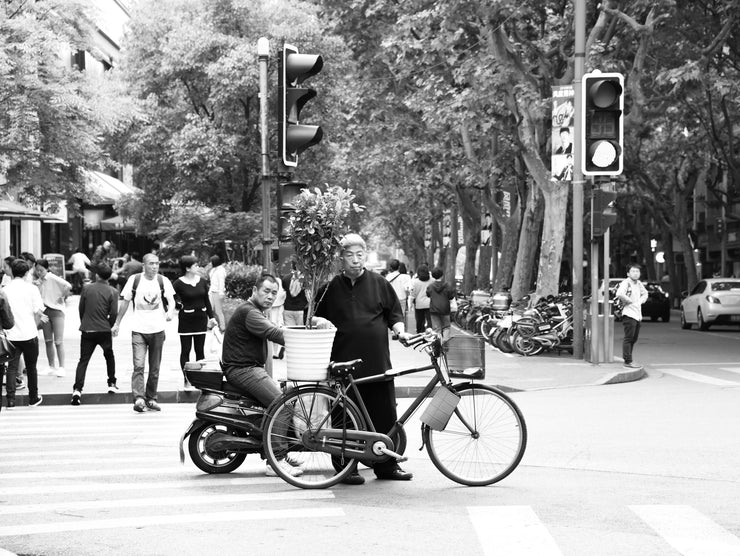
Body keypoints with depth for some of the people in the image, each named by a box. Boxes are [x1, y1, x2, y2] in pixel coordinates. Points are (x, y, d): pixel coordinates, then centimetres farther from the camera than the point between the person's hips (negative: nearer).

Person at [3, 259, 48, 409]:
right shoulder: (31, 288, -5)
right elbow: (38, 311, -9)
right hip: (29, 334, -2)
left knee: (12, 367, 5)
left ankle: (10, 400, -3)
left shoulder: (5, 290, 2)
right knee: (31, 367, 12)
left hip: (11, 335, 2)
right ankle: (33, 398, 22)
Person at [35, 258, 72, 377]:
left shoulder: (53, 278, -12)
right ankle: (51, 367, 18)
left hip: (56, 311, -7)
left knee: (58, 341, -6)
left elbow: (68, 286, -24)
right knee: (48, 341, 10)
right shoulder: (38, 282, 9)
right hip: (45, 311, 7)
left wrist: (62, 297, -14)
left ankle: (61, 367, -2)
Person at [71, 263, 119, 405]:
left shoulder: (86, 288, -1)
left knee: (83, 360, 1)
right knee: (109, 356, 24)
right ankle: (112, 384, 27)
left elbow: (81, 309, 5)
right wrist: (109, 326, 10)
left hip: (87, 330, 0)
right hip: (104, 330, 0)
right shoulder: (112, 292, -6)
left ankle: (77, 389, -13)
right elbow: (114, 313, -8)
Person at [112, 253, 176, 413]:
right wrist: (117, 324, 11)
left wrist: (170, 311, -28)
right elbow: (125, 302, 9)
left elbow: (171, 299, -5)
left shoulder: (163, 281, 1)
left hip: (157, 329, 2)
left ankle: (151, 399, 22)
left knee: (155, 368, 10)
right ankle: (139, 399, -20)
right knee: (138, 365, -15)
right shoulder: (134, 280, 0)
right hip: (138, 329, -2)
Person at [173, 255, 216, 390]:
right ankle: (187, 380, 7)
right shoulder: (179, 283, -10)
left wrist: (211, 317, 11)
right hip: (186, 319, -4)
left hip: (201, 318, 4)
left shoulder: (202, 282, 5)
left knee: (200, 350, 8)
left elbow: (207, 301, 12)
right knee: (185, 350, 2)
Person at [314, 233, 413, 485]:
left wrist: (400, 330, -3)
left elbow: (394, 313, 15)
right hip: (343, 364, -1)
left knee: (384, 416, 4)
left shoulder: (380, 284, 8)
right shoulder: (332, 287, 5)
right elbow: (319, 321, 11)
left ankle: (387, 466, 15)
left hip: (377, 363, 1)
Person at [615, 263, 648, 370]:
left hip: (637, 315, 9)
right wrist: (630, 301, -18)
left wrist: (641, 301, 14)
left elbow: (645, 293, 34)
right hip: (629, 314, -9)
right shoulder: (625, 283, -12)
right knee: (628, 338, -8)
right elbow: (619, 294, -30)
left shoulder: (639, 283, 15)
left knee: (634, 338, 13)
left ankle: (629, 359, 21)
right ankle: (628, 361, -8)